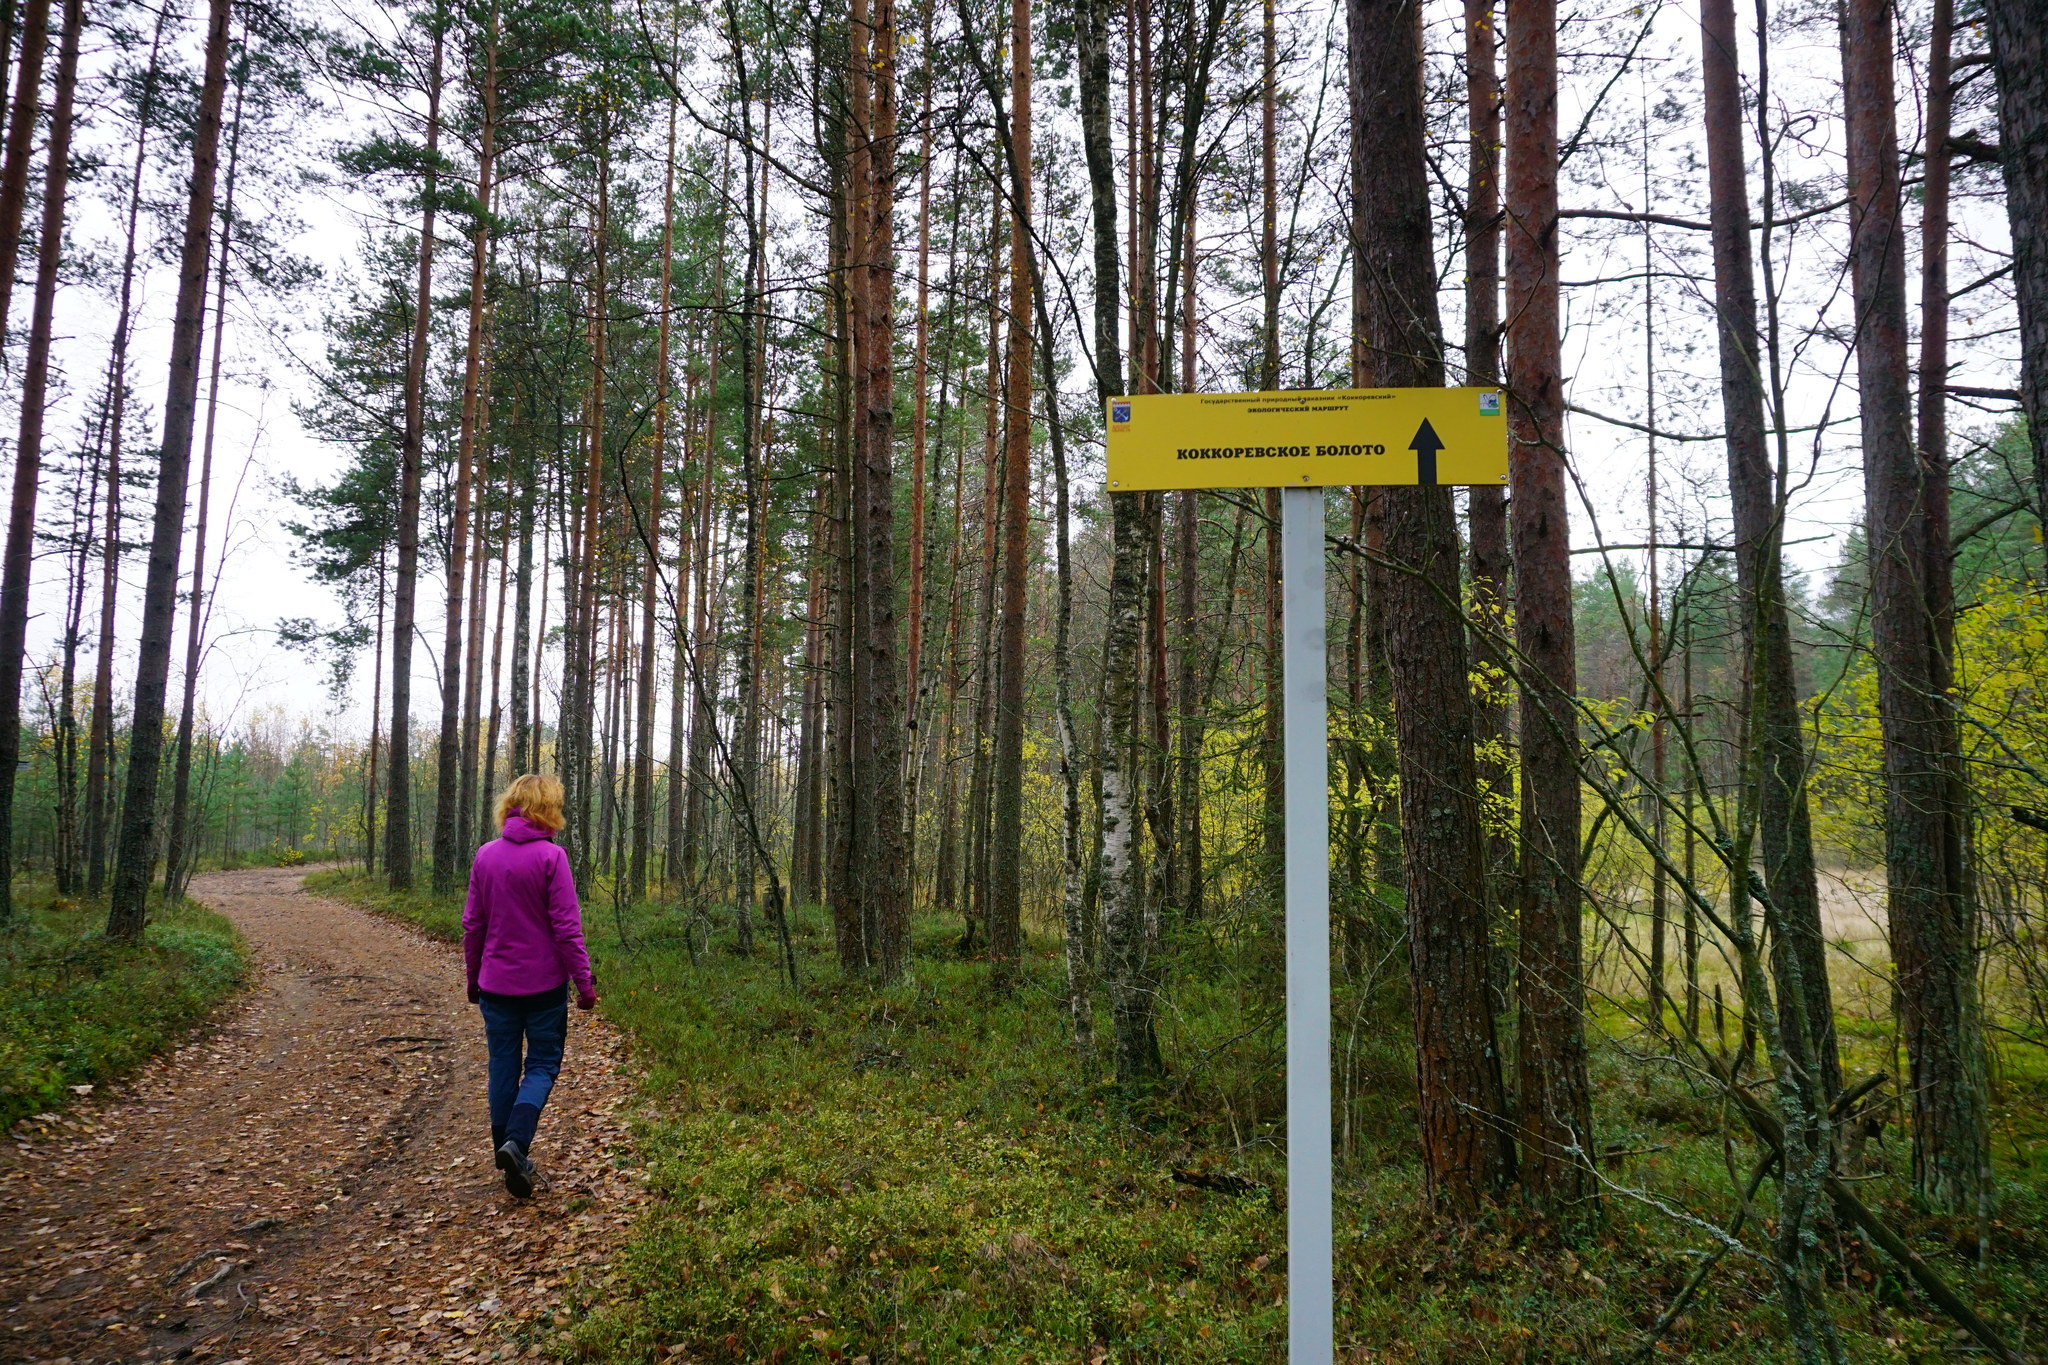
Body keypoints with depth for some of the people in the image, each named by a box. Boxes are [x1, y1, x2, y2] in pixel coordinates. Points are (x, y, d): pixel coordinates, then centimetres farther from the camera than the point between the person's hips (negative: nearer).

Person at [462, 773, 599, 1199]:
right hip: (545, 984, -4)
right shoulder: (551, 856, -13)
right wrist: (584, 982, -8)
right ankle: (516, 1142, -12)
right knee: (542, 1064, 7)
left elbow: (472, 924, 8)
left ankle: (508, 1153, 21)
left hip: (496, 983, 4)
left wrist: (473, 977, 19)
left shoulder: (485, 855, 1)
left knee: (503, 1065, 13)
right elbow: (566, 927, -14)